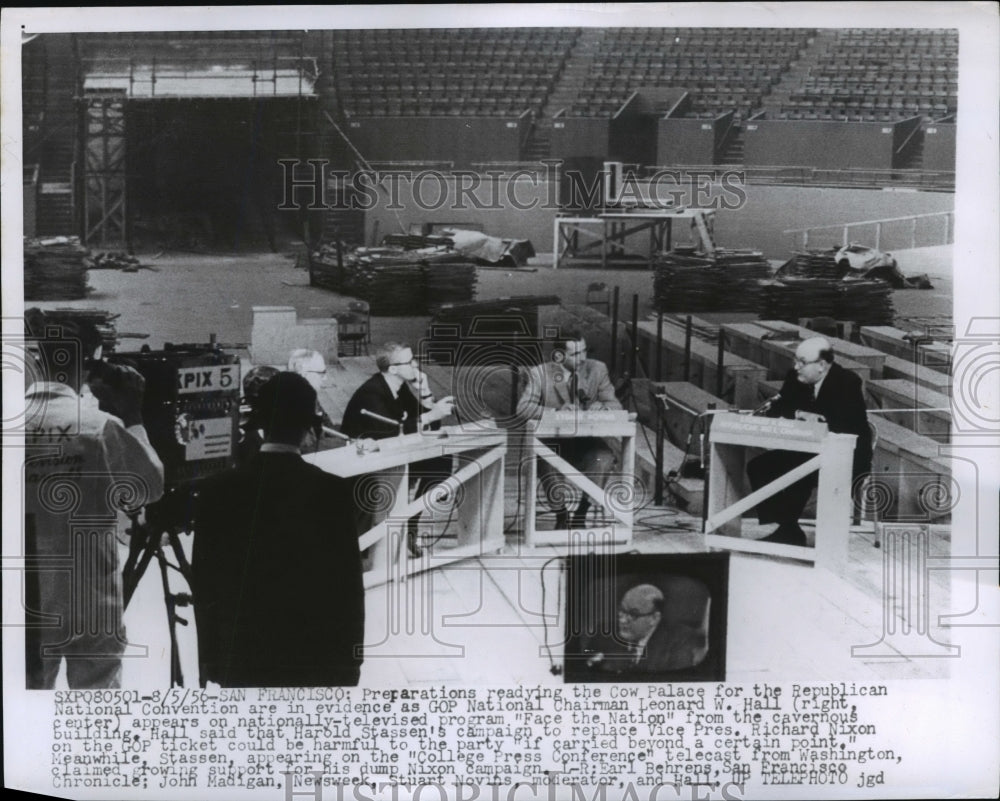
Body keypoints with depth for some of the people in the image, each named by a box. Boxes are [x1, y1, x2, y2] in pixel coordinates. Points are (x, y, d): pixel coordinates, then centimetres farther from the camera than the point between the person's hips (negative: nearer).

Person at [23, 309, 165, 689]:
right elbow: (149, 487, -2)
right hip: (90, 602, -3)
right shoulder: (100, 425, -13)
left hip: (29, 604, 3)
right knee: (96, 693, 10)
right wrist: (132, 419, 2)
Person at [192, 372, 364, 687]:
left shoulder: (217, 492, -5)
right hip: (317, 662, -1)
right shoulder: (332, 491, -10)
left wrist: (210, 662, 10)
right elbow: (349, 585, -6)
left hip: (240, 660, 2)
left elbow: (205, 588, 0)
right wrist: (351, 662, 4)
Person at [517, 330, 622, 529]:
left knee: (605, 457, -30)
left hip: (585, 443, 2)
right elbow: (522, 408, -17)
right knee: (546, 460, -34)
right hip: (552, 442, -2)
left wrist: (601, 406, -23)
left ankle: (582, 512, -9)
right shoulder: (540, 374, -5)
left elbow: (615, 405, 2)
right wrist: (557, 410, -31)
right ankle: (561, 515, -11)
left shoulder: (597, 369, 3)